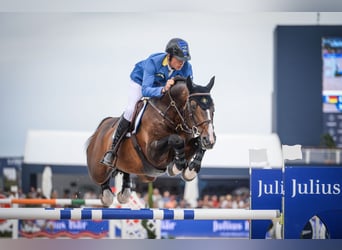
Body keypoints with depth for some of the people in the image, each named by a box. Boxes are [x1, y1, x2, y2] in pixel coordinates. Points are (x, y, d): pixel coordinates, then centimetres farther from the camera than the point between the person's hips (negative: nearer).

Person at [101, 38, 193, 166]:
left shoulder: (186, 67, -31)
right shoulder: (153, 62, -41)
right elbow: (145, 90, -48)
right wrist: (163, 90, -67)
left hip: (165, 87, 4)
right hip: (141, 81, -4)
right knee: (131, 110, -23)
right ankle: (112, 150, -13)